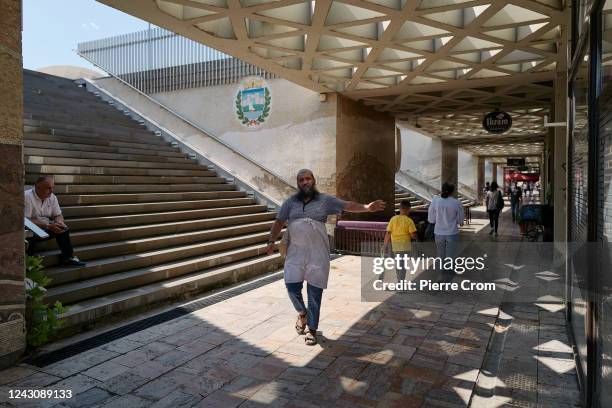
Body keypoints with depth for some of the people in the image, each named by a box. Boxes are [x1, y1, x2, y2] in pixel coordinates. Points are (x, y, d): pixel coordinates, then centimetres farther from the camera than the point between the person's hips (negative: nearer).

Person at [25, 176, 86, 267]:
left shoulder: (52, 197, 4)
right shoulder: (27, 196, -17)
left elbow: (58, 215, 8)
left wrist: (59, 222, -17)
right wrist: (48, 226, -29)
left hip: (47, 228, 6)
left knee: (63, 229, -15)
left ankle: (68, 257, -6)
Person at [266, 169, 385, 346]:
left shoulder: (325, 200, 3)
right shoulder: (290, 202, 8)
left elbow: (347, 205, -4)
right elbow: (279, 222, 9)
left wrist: (366, 207, -19)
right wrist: (271, 241, -3)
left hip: (318, 253, -2)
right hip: (295, 252, 2)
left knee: (314, 292, 3)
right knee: (292, 286, -3)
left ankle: (312, 329, 19)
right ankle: (302, 313, 30)